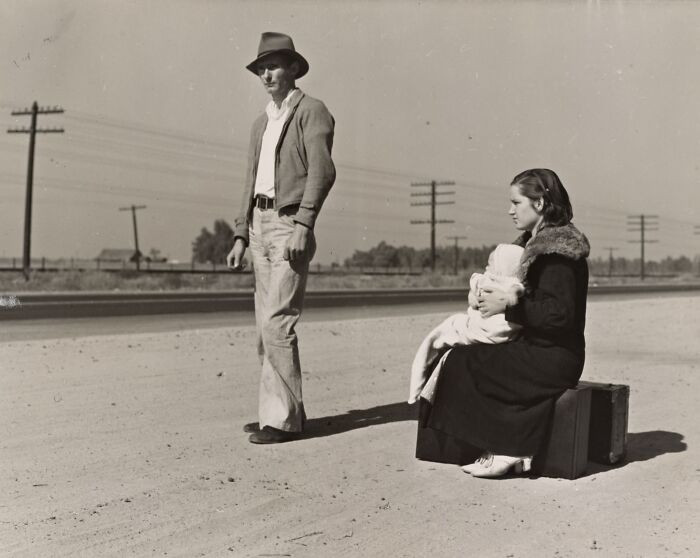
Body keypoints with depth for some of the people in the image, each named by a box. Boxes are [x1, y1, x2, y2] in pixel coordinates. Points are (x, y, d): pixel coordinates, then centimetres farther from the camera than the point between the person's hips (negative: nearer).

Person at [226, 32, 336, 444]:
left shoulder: (311, 111, -3)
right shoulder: (261, 123, 21)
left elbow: (322, 171, -14)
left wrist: (303, 225, -24)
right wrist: (241, 236, 15)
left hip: (290, 223, -8)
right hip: (259, 224, 8)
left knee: (277, 322, -13)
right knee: (267, 324, 9)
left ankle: (284, 418, -7)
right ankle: (282, 410, 17)